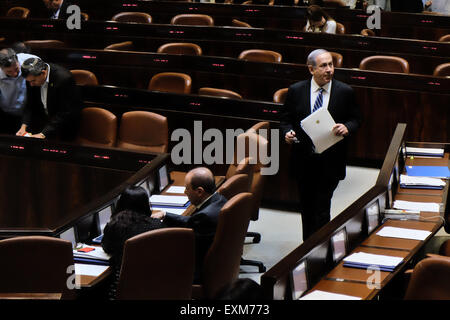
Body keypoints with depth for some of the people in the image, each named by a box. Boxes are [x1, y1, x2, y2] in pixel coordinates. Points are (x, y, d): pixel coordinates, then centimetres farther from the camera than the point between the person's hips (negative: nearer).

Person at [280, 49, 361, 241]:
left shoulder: (345, 92, -1)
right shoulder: (296, 91, 1)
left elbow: (355, 119, 6)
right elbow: (285, 119, 8)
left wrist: (347, 128, -16)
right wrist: (287, 132, -13)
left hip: (330, 162, -2)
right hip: (304, 160, 2)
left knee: (322, 208, -7)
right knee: (306, 207, 14)